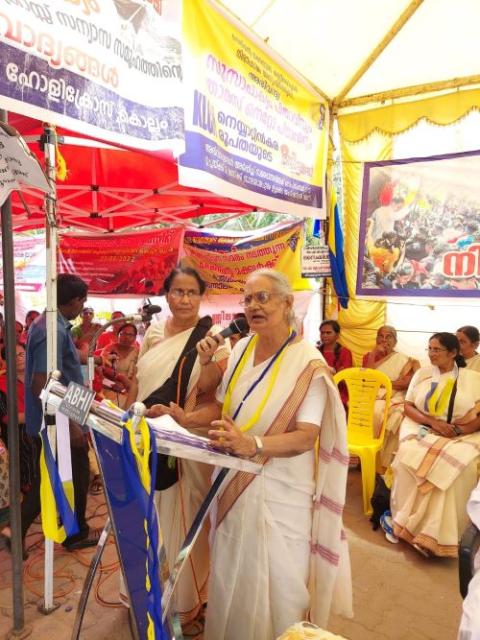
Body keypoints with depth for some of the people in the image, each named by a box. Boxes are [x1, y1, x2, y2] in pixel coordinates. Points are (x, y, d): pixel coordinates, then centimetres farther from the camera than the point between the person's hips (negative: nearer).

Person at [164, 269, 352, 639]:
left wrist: (253, 445, -37)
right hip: (235, 481, 6)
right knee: (231, 576, 22)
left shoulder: (307, 362, -17)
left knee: (272, 585, 10)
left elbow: (306, 438, -22)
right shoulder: (242, 349, 2)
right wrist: (187, 419, -5)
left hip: (278, 492, -6)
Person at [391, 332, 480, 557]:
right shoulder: (422, 374, 10)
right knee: (409, 459, -30)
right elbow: (408, 407, 5)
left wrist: (458, 429, -17)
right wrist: (433, 422, -12)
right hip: (422, 432, 2)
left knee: (455, 470, -32)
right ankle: (407, 523, -14)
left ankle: (436, 535, -20)